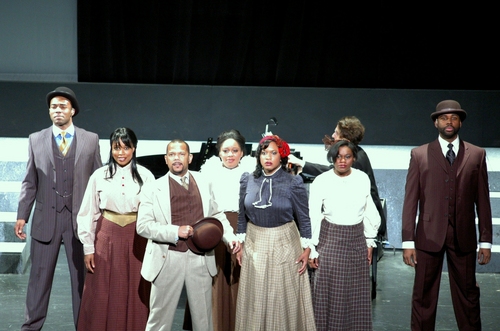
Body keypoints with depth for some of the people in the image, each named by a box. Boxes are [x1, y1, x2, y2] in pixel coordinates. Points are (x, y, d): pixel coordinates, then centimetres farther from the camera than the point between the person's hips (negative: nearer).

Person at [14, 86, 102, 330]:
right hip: (46, 218, 1)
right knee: (39, 276, 7)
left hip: (80, 218, 0)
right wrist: (22, 215, 1)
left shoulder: (91, 139, 5)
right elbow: (30, 182, 7)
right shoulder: (36, 139, 7)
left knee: (82, 276, 8)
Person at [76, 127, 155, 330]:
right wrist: (88, 247, 1)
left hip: (137, 239, 0)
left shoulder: (145, 176, -3)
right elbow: (88, 213, 3)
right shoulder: (99, 176, -1)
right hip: (107, 237, 1)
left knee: (135, 295, 7)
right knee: (103, 296, 7)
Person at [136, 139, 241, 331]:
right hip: (168, 259, -2)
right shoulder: (153, 189, -5)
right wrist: (175, 232, -20)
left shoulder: (204, 183, 5)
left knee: (203, 315, 16)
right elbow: (142, 226, -10)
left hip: (201, 258, 3)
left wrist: (229, 236, -4)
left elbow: (216, 215, 12)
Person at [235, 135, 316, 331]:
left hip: (284, 245, -2)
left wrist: (307, 248, -5)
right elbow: (242, 216, 7)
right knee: (255, 299, 11)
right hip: (255, 244, 3)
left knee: (285, 298, 7)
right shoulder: (248, 180, -1)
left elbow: (304, 218, -3)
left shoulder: (293, 183, -9)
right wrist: (240, 245, 7)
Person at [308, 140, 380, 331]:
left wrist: (370, 242, 7)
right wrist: (311, 250, -7)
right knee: (328, 293, 3)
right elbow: (313, 218, -7)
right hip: (330, 239, -2)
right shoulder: (321, 182, -10)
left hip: (357, 241, 3)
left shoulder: (363, 179, -2)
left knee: (356, 293, 10)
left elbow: (369, 212, 7)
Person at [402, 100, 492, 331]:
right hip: (429, 236, 0)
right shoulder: (419, 155, 2)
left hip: (463, 236, 1)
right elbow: (410, 200, -1)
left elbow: (483, 200, 4)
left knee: (468, 294, 10)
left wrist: (486, 241, 2)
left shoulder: (477, 155, 5)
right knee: (423, 296, 7)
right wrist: (408, 241, -6)